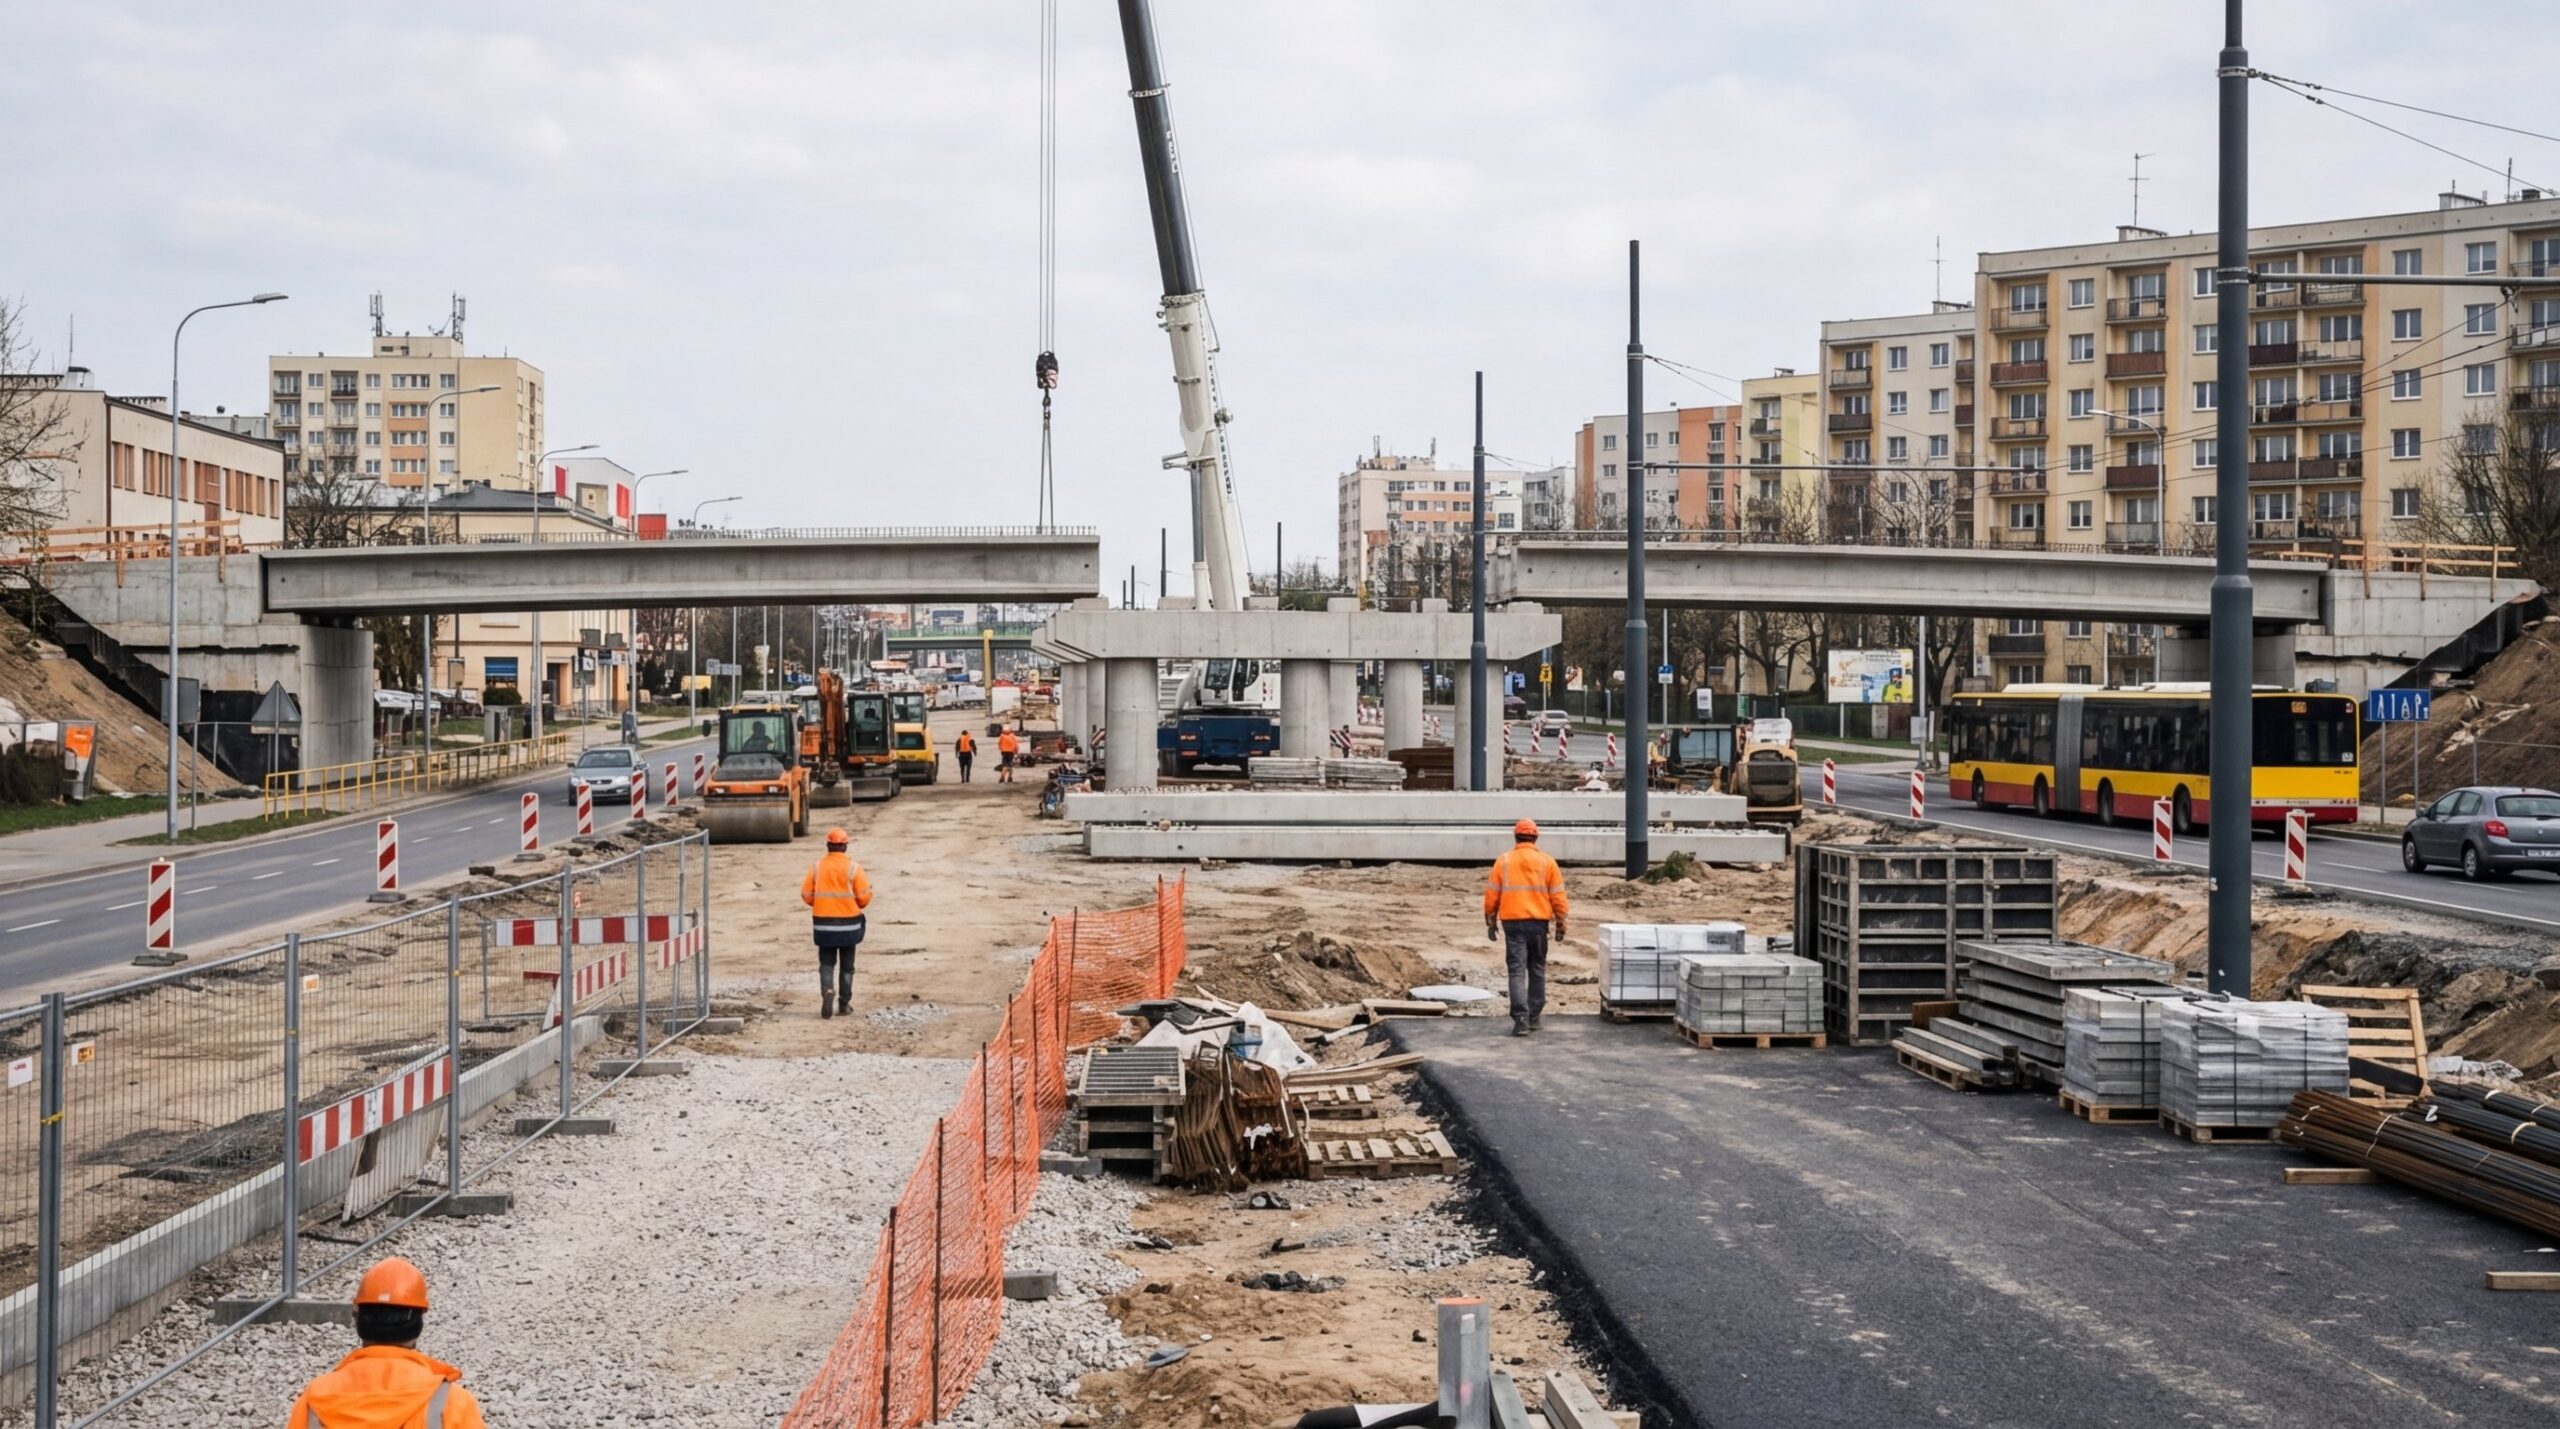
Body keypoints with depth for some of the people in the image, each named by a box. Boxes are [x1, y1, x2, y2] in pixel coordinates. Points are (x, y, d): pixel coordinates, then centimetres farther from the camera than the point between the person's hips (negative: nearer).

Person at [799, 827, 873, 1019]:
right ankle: (844, 1004, 14)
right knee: (846, 965, 12)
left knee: (826, 963, 9)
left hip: (823, 923, 1)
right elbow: (864, 896, -10)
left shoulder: (817, 867, -3)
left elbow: (806, 895, -1)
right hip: (848, 923, -1)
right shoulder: (853, 868, -9)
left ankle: (827, 991, -17)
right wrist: (859, 906, 13)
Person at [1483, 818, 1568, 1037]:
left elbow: (1491, 895, 3)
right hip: (1539, 922, 1)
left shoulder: (1503, 861, 2)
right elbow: (1557, 896, 3)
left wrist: (1491, 922, 13)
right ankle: (1533, 1017, 19)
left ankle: (1521, 1017, -17)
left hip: (1512, 922, -1)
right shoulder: (1547, 862, 3)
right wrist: (1560, 923, 11)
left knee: (1517, 971, -4)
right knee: (1537, 970, 14)